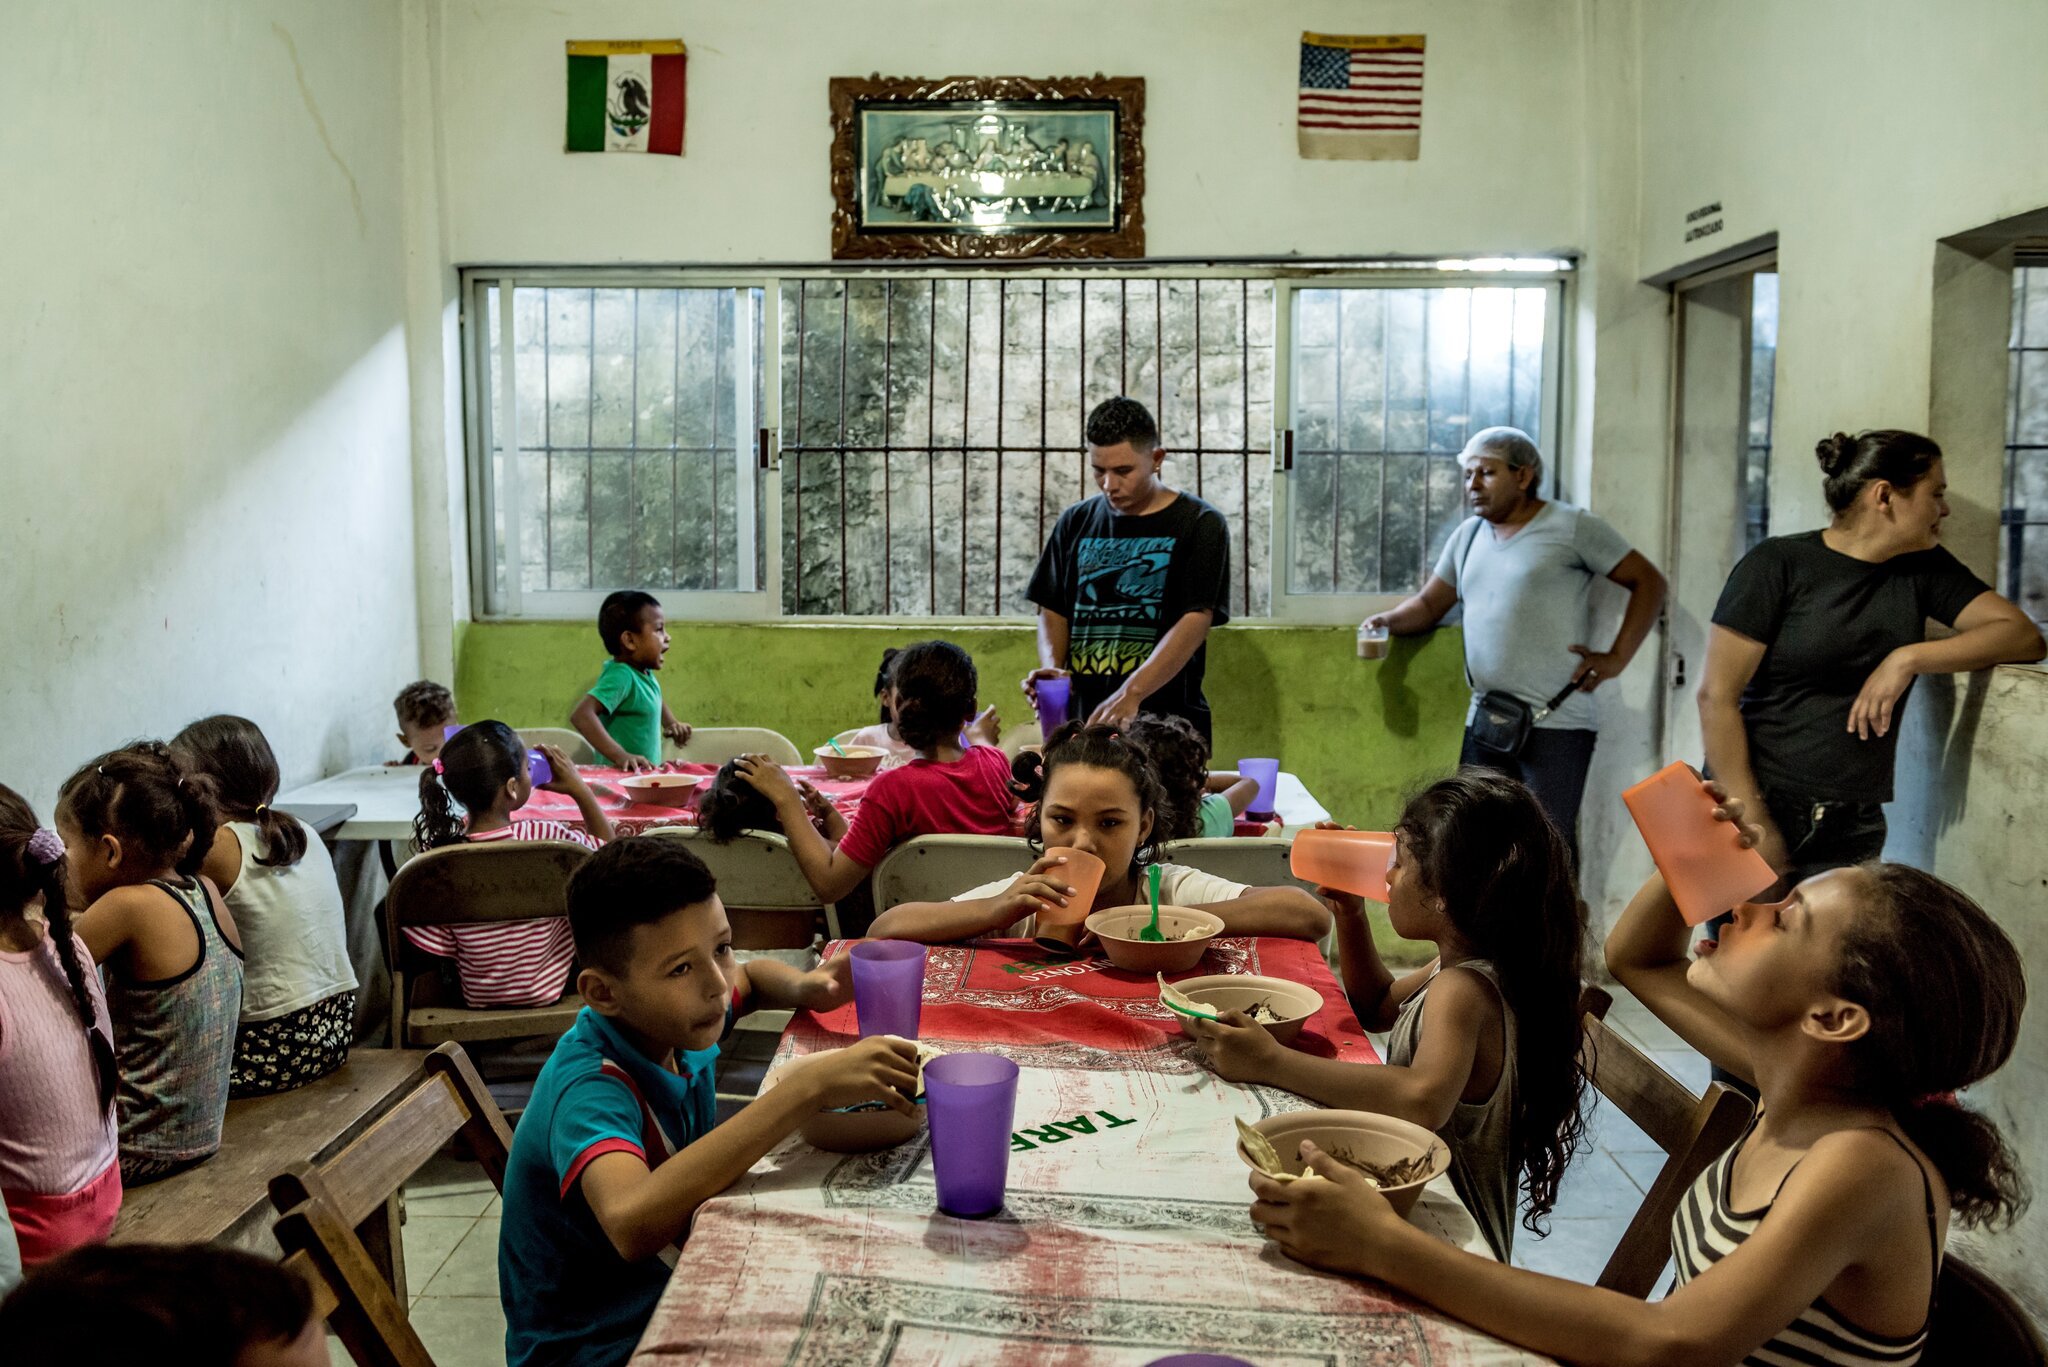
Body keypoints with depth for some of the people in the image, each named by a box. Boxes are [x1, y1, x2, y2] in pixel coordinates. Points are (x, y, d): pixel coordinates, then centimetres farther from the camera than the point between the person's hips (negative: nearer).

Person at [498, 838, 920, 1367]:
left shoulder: (667, 1018, -6)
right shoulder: (587, 1086, -28)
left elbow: (752, 977, 17)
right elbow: (633, 1225, -48)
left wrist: (806, 987, -7)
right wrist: (805, 1086, -46)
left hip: (670, 1292, 7)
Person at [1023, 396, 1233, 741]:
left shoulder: (1199, 525, -3)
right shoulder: (1075, 523, 10)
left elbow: (1196, 620, -14)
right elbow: (1053, 609, 14)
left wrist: (1130, 694, -26)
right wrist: (1051, 667, -8)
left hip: (1167, 722, -3)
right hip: (1082, 718, 4)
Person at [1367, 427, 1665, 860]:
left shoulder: (1571, 527, -2)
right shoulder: (1468, 535, 17)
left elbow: (1648, 581, 1)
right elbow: (1429, 603, 19)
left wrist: (1617, 657, -8)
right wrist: (1388, 621, -3)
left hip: (1556, 724, -6)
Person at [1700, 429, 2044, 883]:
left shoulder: (1924, 566, 9)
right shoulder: (1778, 563, -7)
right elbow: (1717, 696, -11)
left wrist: (1908, 659, -12)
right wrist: (1754, 824, -15)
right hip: (1752, 811, -4)